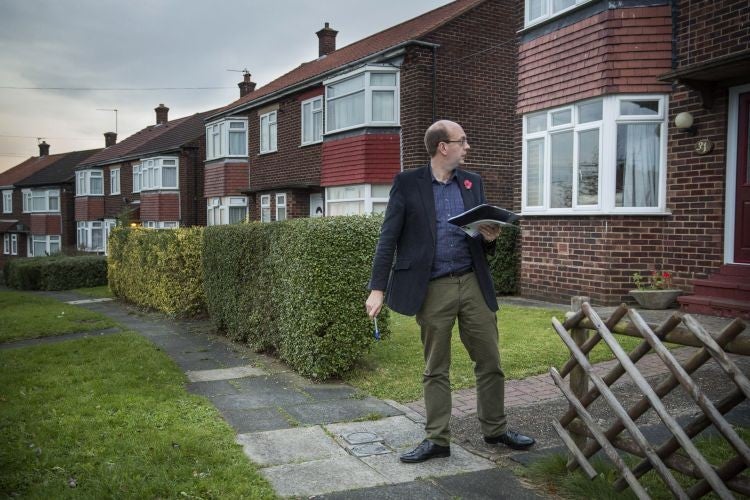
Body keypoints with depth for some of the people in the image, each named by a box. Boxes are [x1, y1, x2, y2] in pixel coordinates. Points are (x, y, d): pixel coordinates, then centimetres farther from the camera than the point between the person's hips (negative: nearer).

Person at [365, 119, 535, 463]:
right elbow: (388, 238, -5)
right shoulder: (407, 183, -3)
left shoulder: (473, 182, 10)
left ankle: (495, 429, 29)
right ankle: (437, 440, 21)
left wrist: (489, 237, -7)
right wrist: (377, 288, -11)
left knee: (490, 361, 10)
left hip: (473, 283, 4)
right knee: (436, 370, 8)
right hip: (433, 289, -4)